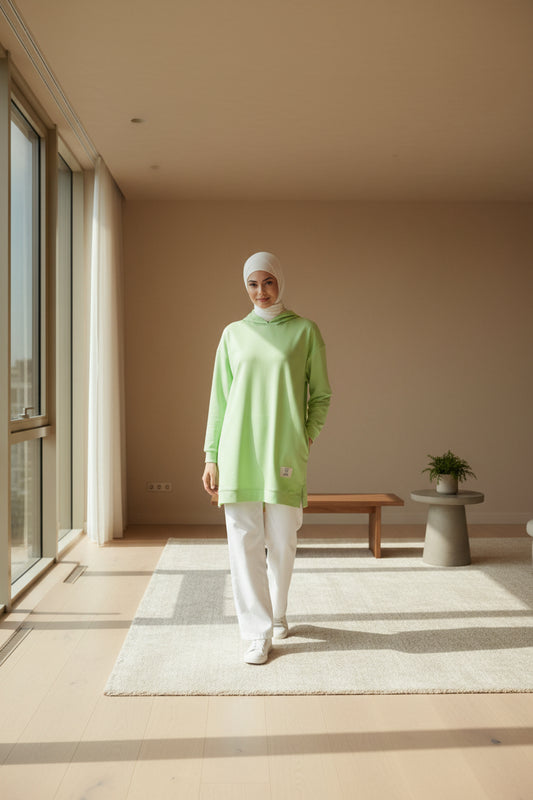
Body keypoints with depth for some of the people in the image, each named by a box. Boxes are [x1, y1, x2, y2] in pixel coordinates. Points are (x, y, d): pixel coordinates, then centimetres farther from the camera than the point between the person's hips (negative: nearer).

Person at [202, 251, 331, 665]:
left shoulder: (305, 331, 5)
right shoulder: (234, 334, 10)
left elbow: (321, 393, 9)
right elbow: (220, 397, 10)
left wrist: (307, 437, -3)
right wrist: (211, 456, 5)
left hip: (285, 453, -1)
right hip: (239, 451, 1)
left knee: (282, 541, 7)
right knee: (243, 541, -1)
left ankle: (278, 612, 32)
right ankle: (258, 632, 9)